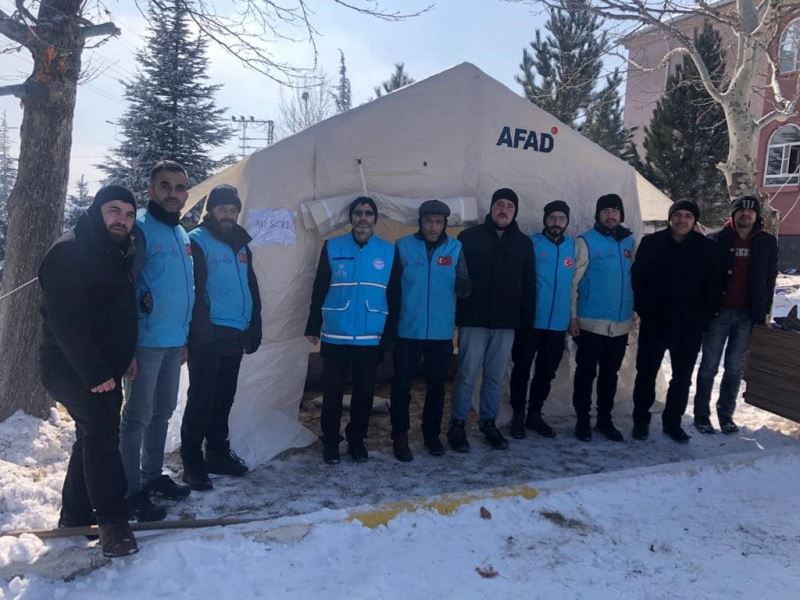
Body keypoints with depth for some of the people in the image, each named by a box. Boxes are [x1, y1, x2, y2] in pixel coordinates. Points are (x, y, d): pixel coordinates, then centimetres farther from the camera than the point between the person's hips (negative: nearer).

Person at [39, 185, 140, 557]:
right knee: (102, 432, -15)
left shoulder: (118, 255, 13)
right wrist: (94, 372, -25)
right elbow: (66, 321, -23)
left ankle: (75, 516, 27)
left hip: (102, 369, 10)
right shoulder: (69, 252, -15)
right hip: (69, 367, -10)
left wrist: (122, 360, 12)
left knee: (95, 435, 14)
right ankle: (112, 520, -7)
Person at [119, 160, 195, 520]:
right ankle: (131, 491, 12)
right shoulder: (141, 229, -12)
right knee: (138, 417, 1)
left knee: (163, 412, 17)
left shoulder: (181, 234, 14)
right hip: (145, 342, -8)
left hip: (174, 342, 8)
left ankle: (152, 475, 31)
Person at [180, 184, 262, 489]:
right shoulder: (197, 241, -6)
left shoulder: (241, 244, 16)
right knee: (201, 400, -2)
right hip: (207, 336, -7)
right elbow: (192, 289, -14)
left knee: (224, 398, 15)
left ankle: (218, 452, 27)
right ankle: (192, 462, 8)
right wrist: (202, 329, -18)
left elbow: (252, 289, 19)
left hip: (235, 336, 7)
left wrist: (254, 328, 14)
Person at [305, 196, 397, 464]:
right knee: (332, 392, 6)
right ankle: (330, 442, 21)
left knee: (364, 393, 10)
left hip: (371, 338, 1)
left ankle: (356, 440, 26)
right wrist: (313, 327, -1)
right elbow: (319, 290, 3)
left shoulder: (389, 251, 3)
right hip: (335, 336, -1)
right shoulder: (332, 247, 1)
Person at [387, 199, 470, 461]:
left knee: (437, 385, 12)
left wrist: (463, 285, -27)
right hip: (407, 330, -1)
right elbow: (392, 287, 0)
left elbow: (464, 288, -4)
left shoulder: (455, 248, 2)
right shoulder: (403, 246, -2)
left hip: (442, 332, 2)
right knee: (402, 385, 3)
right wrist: (390, 323, -4)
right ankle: (400, 437, 16)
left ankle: (432, 434, 28)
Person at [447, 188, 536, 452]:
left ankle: (488, 423, 23)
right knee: (467, 375, -1)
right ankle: (458, 425, 11)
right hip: (473, 320, -3)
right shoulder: (469, 237, 2)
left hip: (506, 322, 3)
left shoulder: (523, 243, 11)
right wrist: (455, 314, -7)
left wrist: (528, 319, 7)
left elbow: (529, 285, 13)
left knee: (495, 377, 10)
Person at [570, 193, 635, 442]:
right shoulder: (586, 241, -6)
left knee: (610, 374, 14)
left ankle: (605, 419, 27)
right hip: (591, 323, -5)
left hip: (621, 324, 5)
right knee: (586, 373, 5)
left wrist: (634, 311, 8)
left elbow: (634, 278, 13)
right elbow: (573, 280, -9)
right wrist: (573, 316, -13)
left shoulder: (630, 242, 9)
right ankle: (582, 420, 16)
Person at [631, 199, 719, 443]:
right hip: (654, 321, -1)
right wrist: (642, 309, -5)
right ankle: (641, 420, 22)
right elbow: (637, 277, 0)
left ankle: (673, 422, 26)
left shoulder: (705, 247, 1)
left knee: (682, 377, 11)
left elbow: (711, 285, 4)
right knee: (646, 373, 7)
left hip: (690, 325, 1)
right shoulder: (651, 243, -2)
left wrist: (704, 315, 0)